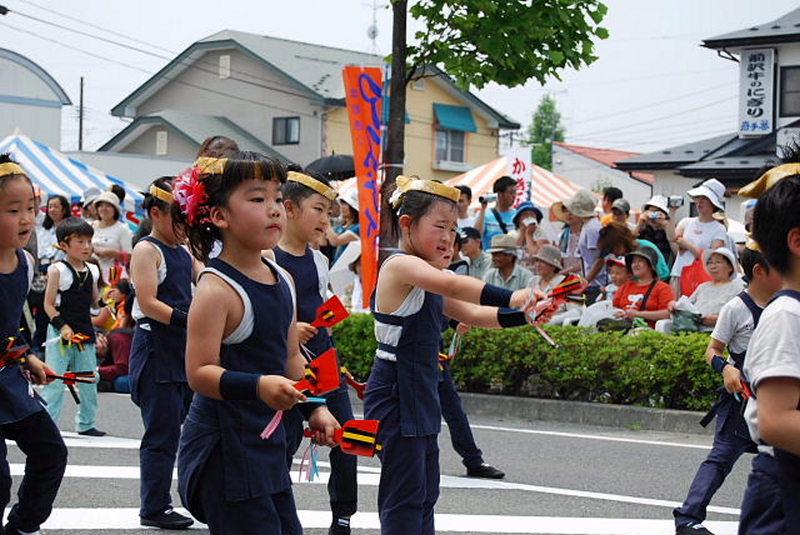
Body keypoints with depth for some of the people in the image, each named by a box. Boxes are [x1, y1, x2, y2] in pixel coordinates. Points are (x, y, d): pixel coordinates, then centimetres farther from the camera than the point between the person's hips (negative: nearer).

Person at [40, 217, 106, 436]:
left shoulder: (92, 271, 8)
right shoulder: (58, 270, -8)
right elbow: (49, 305, -8)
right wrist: (62, 326, -19)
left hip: (85, 331, 6)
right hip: (61, 332, -6)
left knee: (89, 380, 10)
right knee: (55, 380, -7)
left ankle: (86, 423, 22)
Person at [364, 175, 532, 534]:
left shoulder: (423, 278, 16)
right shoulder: (400, 265, -16)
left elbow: (470, 314, 16)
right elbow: (452, 285, -34)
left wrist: (523, 314, 1)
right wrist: (511, 299, -44)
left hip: (420, 397, 10)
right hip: (395, 398, -10)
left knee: (425, 493, 14)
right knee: (405, 495, -6)